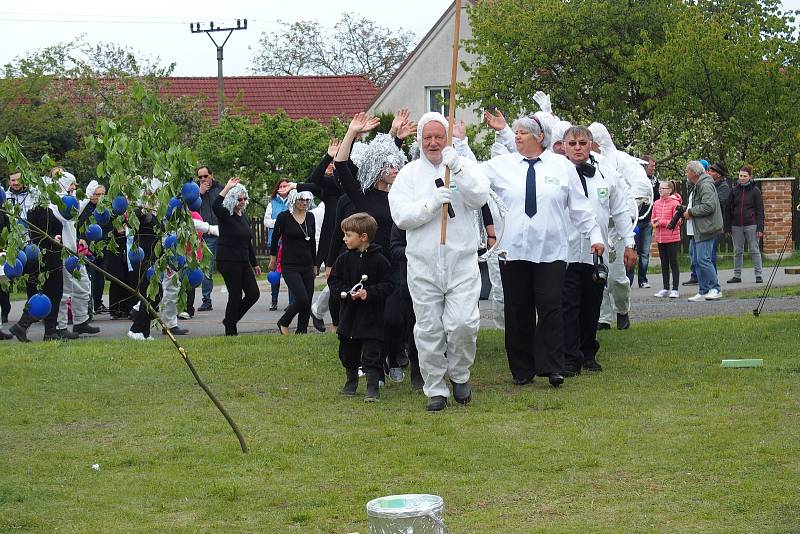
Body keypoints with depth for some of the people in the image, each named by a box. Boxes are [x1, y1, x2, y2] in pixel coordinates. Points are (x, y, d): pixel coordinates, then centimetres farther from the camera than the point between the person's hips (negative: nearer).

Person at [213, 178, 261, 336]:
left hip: (243, 261, 8)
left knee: (254, 294, 5)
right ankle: (231, 331, 5)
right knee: (235, 296, -5)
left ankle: (230, 321, 21)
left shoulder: (244, 217, 14)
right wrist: (227, 188, -32)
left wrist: (254, 263, 23)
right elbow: (215, 206, -33)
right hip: (228, 261, -8)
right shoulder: (225, 215, -8)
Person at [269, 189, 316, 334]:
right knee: (302, 299, -15)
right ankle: (283, 323, 8)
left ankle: (301, 331, 13)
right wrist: (273, 258, 10)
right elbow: (275, 238, 3)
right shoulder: (284, 217, -9)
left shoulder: (310, 217, 6)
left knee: (308, 302, 2)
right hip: (290, 266, -5)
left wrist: (315, 265, 17)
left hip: (307, 265, 5)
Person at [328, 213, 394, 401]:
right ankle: (351, 382, 35)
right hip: (348, 315, 5)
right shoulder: (343, 259, 4)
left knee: (372, 354, -7)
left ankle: (373, 387, -3)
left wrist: (369, 292, -21)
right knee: (348, 354, 15)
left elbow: (387, 285, -7)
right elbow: (333, 281, 4)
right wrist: (347, 293, -13)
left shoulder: (379, 260, -7)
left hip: (371, 317, -4)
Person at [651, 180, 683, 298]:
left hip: (672, 238, -6)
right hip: (660, 238, 6)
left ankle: (675, 289, 3)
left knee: (673, 263, -1)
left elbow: (677, 221, -12)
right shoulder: (656, 203, 8)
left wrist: (662, 222, -17)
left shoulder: (675, 203, -10)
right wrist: (654, 222, -8)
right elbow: (652, 218, 15)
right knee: (664, 264, 12)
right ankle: (666, 289, 19)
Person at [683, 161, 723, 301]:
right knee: (698, 261, 10)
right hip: (700, 231, 11)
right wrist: (687, 211, 13)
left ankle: (715, 289, -8)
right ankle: (703, 292, 13)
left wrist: (690, 212, -14)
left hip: (706, 229, -11)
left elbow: (708, 206, -23)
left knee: (703, 259, -14)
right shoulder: (698, 186, 21)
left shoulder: (706, 185, -13)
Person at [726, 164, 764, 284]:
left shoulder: (755, 190, -1)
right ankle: (737, 275, 11)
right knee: (737, 251, 6)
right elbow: (730, 209, 10)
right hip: (737, 226, 3)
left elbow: (760, 210, -2)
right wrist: (728, 227, 6)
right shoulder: (735, 190, 8)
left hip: (751, 225, -3)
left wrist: (760, 228, -8)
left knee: (754, 250, 0)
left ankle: (758, 275, 3)